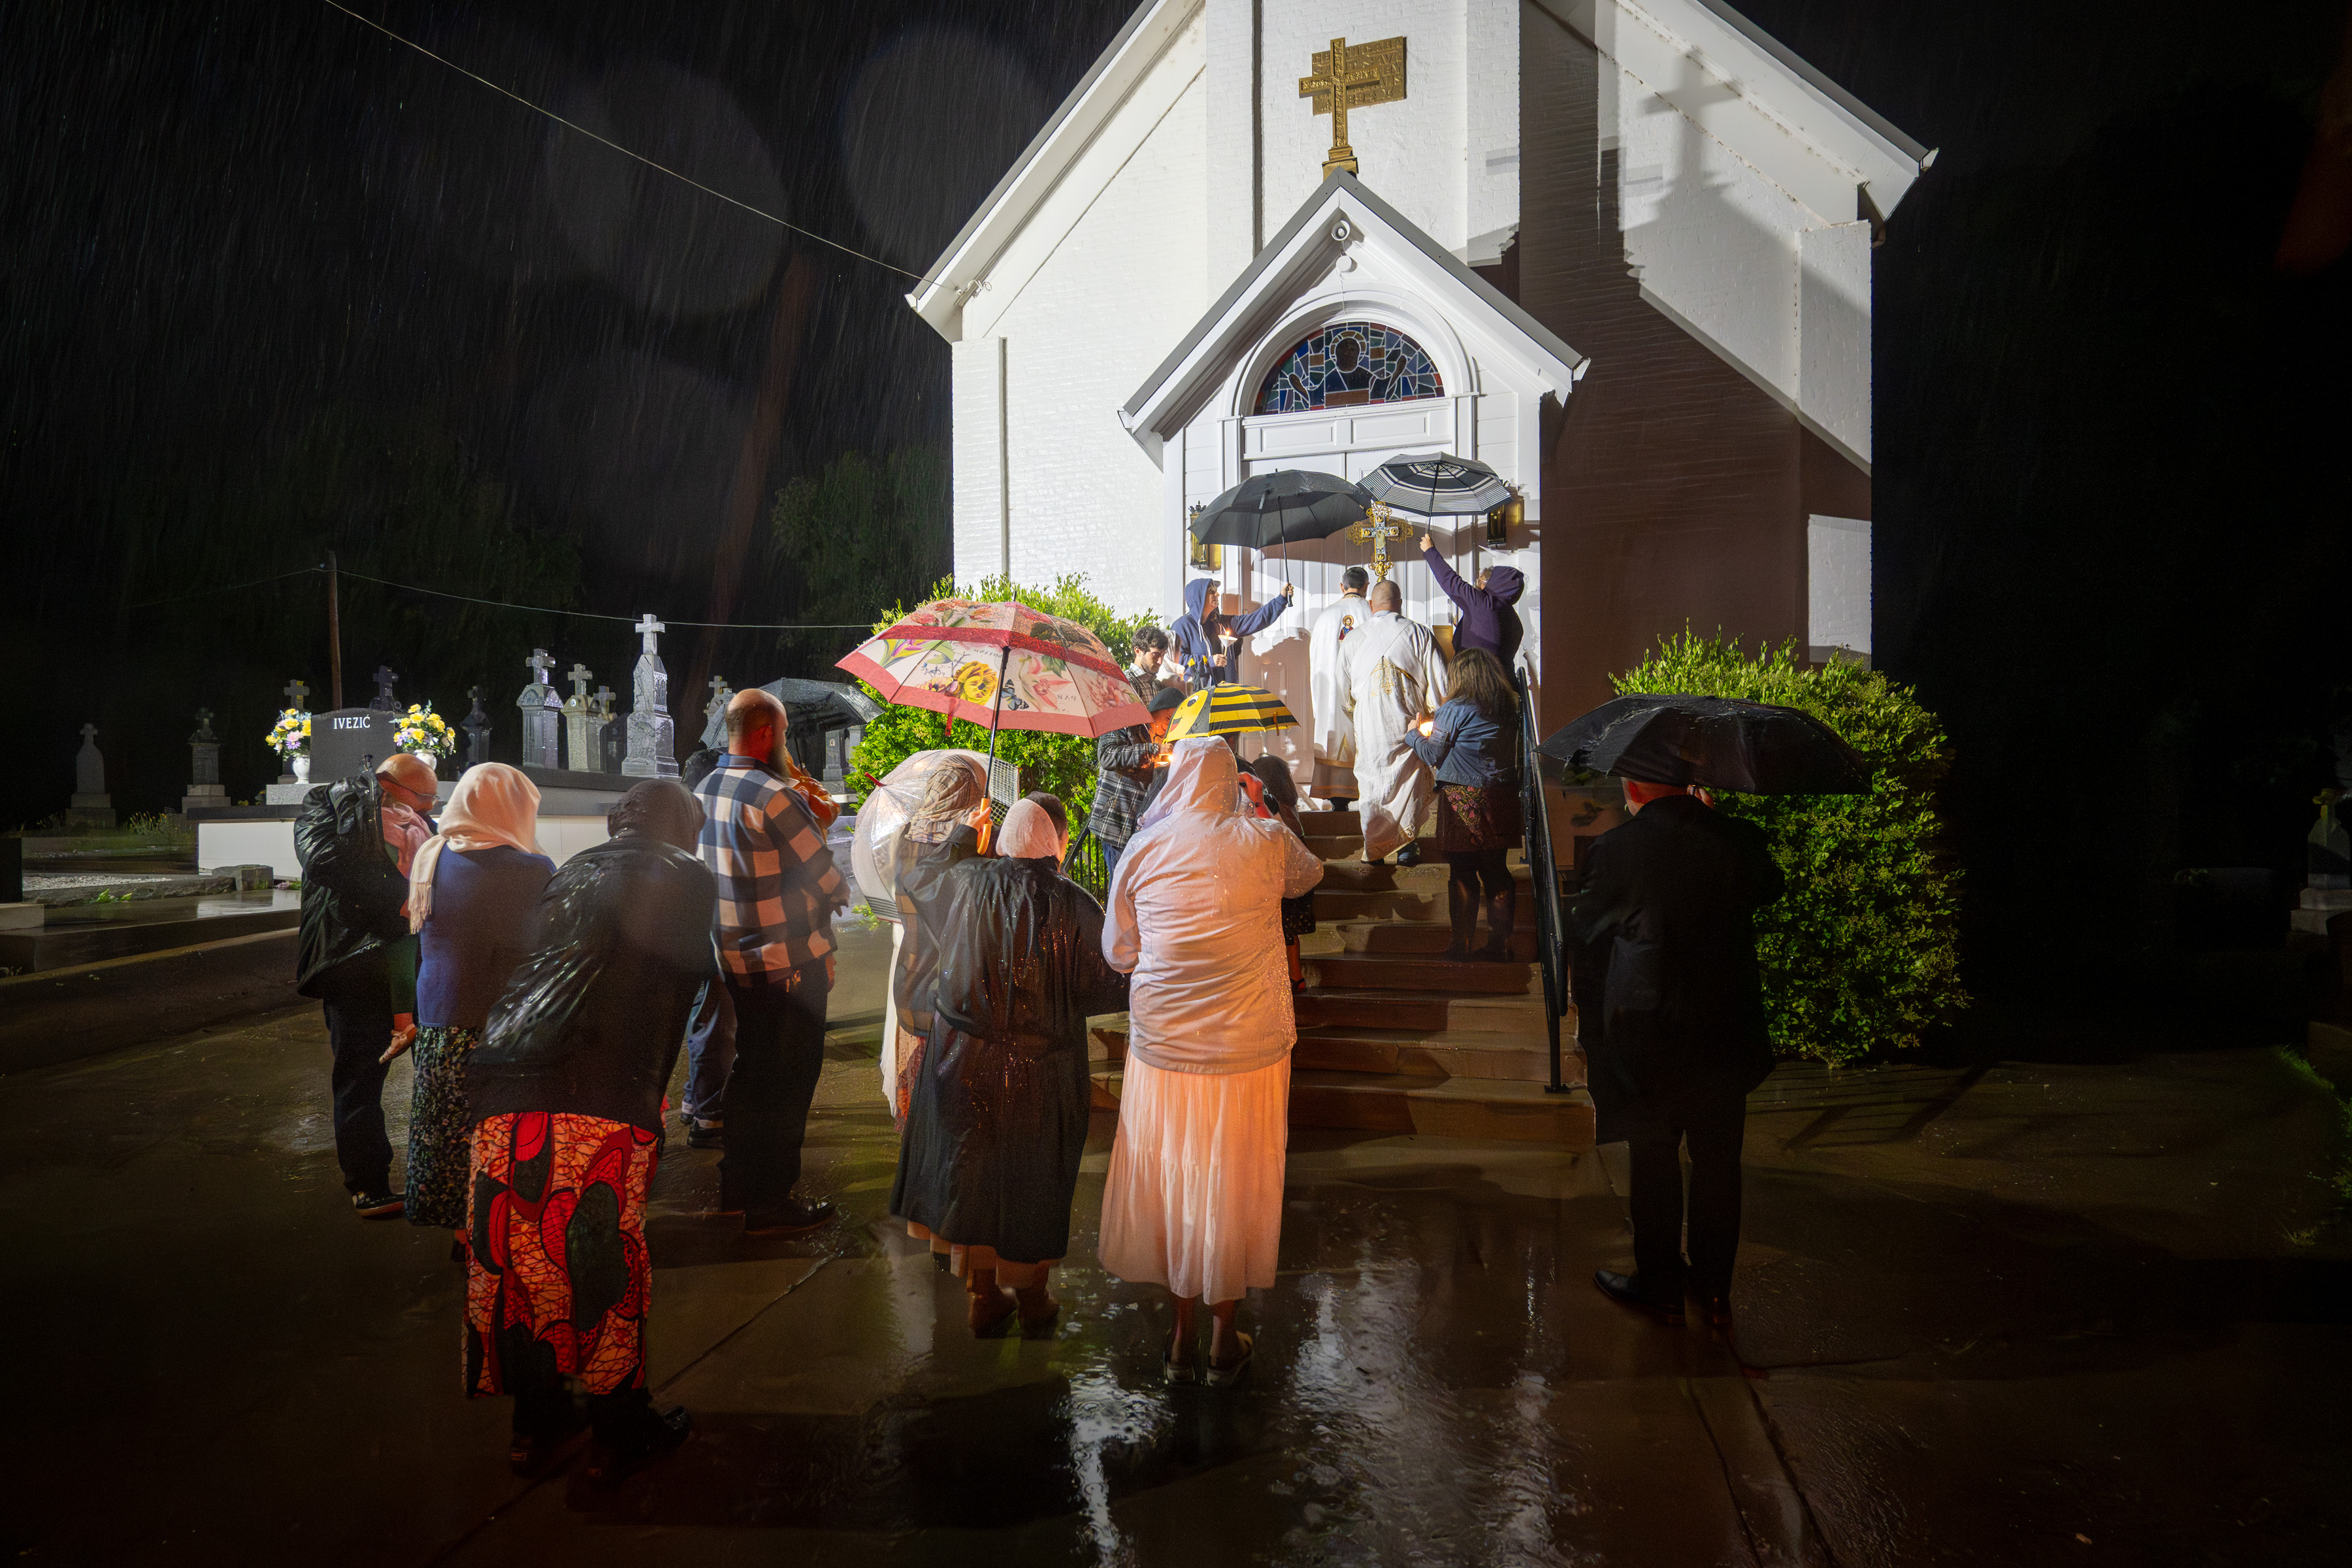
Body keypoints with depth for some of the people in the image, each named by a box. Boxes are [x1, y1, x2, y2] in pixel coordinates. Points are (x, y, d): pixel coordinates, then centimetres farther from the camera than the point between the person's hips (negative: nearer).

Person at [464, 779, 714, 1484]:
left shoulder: (574, 871, 22)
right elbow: (699, 973, 15)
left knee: (519, 1255, 14)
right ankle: (619, 1432, 18)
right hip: (600, 1097, -5)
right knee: (605, 1262, 5)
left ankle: (534, 1424, 29)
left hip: (506, 1088, 6)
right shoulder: (685, 877, 8)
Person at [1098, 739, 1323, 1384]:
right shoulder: (1267, 843, -8)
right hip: (1249, 1051, -1)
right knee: (1234, 1188, 12)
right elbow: (1309, 874, 16)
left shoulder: (1143, 851, -6)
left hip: (1163, 1051, 1)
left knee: (1170, 1186, 15)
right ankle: (1225, 1342, 26)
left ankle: (1182, 1340, 27)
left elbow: (1117, 951, 5)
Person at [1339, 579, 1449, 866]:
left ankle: (1374, 848, 13)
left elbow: (1344, 694, 9)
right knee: (1411, 779, 9)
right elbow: (1440, 681, -4)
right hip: (1409, 724, -1)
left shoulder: (1354, 638, 2)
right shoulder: (1419, 634, -3)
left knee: (1371, 780, 10)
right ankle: (1407, 845, 10)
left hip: (1369, 727, 1)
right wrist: (1427, 713, 9)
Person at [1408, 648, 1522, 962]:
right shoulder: (1510, 708, 7)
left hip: (1462, 799, -5)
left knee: (1462, 875, 2)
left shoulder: (1455, 710, -10)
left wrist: (1413, 734, 18)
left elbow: (1432, 754, -3)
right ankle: (1500, 945, 12)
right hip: (1501, 800, 5)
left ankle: (1462, 945, 7)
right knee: (1497, 872, 9)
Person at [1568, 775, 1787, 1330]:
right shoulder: (1738, 840, -6)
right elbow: (1768, 889, 17)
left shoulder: (1613, 851, -13)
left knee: (1654, 1164, 11)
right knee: (1718, 1163, 15)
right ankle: (1715, 1288, 27)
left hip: (1649, 1039, -3)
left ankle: (1659, 1287, 22)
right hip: (1728, 1035, 3)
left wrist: (1593, 1029, 9)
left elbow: (1585, 941, -5)